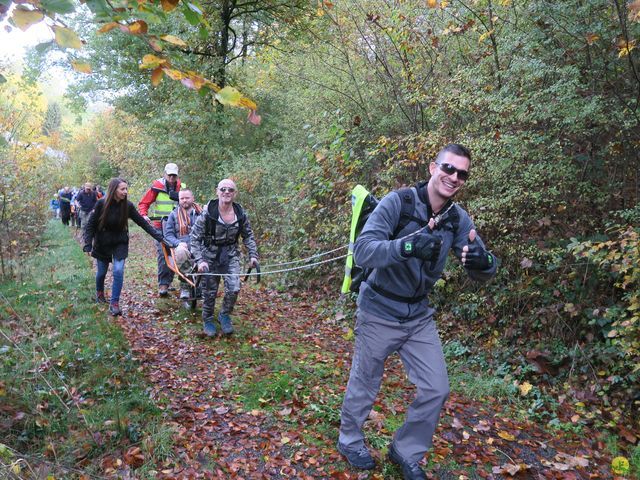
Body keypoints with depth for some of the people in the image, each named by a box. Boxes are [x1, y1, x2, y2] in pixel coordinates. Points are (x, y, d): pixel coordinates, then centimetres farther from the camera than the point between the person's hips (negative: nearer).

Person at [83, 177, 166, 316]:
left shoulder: (128, 205, -13)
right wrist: (88, 246, -18)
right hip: (102, 244, 0)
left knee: (118, 271, -14)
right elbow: (90, 225, -12)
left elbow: (143, 223, -10)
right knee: (102, 272, 14)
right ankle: (99, 293, 45)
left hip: (120, 243, 0)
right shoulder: (101, 204, -18)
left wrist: (159, 237, -14)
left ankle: (114, 303, -4)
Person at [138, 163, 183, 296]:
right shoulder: (157, 187, -2)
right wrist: (144, 215, -15)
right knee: (162, 254, -10)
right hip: (160, 226, -3)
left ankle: (168, 281, 21)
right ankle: (163, 284, -7)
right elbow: (143, 203, 2)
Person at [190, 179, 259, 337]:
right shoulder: (207, 212, -19)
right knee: (210, 291, 4)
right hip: (210, 255, -2)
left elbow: (248, 236, 7)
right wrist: (199, 260, -23)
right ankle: (208, 320, 30)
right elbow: (195, 237, -15)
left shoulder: (240, 213, -8)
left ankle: (225, 315, 16)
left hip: (231, 255, 2)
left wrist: (253, 254, -2)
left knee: (234, 288, -12)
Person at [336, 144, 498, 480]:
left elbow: (481, 273, -8)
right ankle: (350, 442, 40)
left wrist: (483, 261, -33)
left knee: (436, 390, 7)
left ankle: (406, 452, 31)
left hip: (420, 315, 5)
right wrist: (406, 246, -47)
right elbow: (362, 251, -29)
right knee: (363, 387, 12)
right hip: (379, 313, -5)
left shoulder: (459, 219, -4)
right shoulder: (397, 203, -20)